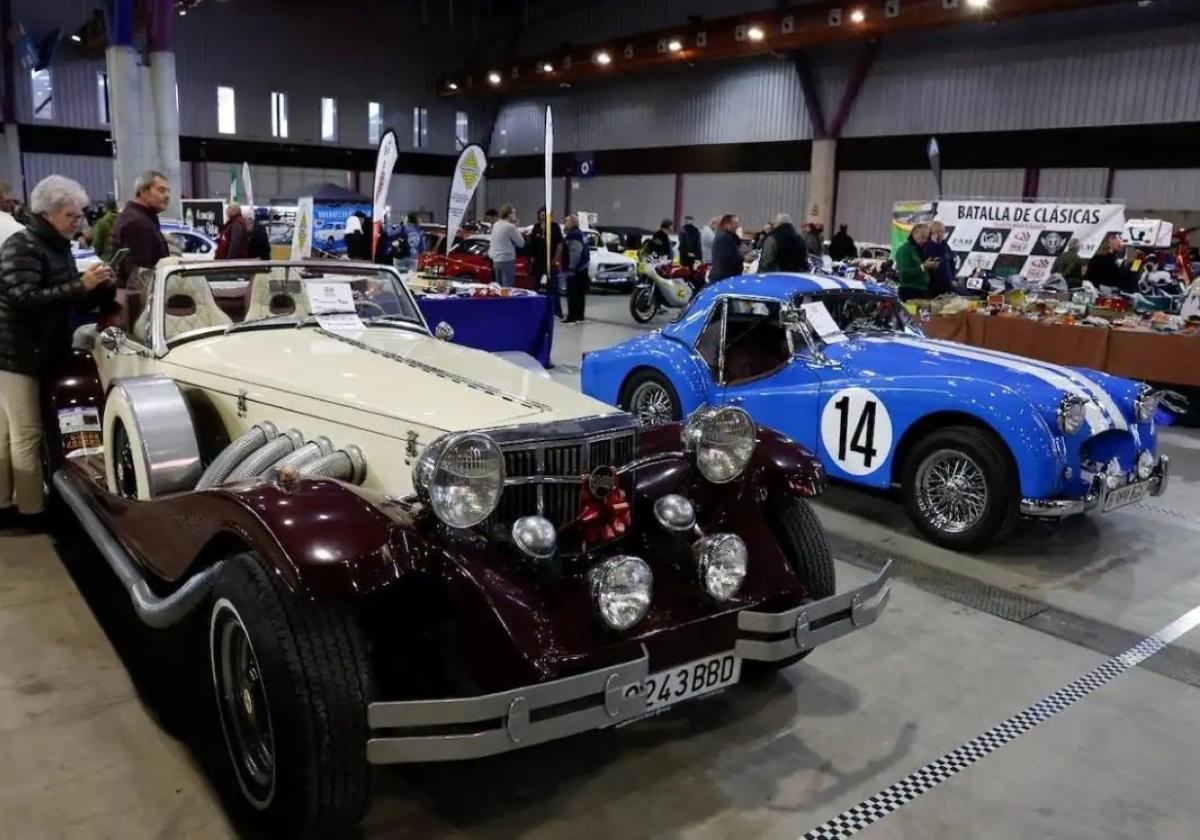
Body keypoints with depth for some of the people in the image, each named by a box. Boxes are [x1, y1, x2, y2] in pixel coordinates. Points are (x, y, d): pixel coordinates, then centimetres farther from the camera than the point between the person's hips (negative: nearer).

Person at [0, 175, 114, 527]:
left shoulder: (58, 246, 12)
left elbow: (66, 298, 15)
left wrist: (98, 287, -4)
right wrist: (80, 286, -28)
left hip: (34, 352, 9)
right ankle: (32, 511, 4)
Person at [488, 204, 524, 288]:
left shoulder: (496, 224, 9)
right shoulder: (510, 226, -15)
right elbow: (521, 243, -9)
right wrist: (516, 228, 0)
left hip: (496, 260, 9)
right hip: (507, 260, -9)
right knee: (507, 288, -6)